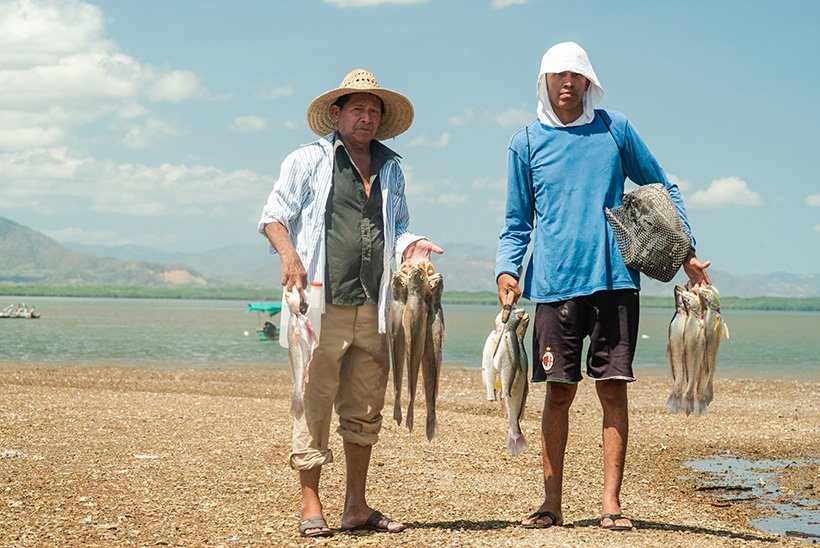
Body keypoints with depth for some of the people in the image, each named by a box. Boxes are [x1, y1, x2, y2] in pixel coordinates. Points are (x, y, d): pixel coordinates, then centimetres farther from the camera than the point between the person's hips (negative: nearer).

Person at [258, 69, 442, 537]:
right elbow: (274, 216, 2)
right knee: (315, 405, -6)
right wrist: (289, 255, -16)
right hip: (322, 305, -5)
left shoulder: (391, 169, 20)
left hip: (373, 308, 5)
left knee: (365, 409, 8)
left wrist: (411, 245, 5)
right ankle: (312, 507, 1)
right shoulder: (308, 161, 6)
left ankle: (357, 506, 17)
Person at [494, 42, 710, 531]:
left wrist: (686, 251, 8)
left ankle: (611, 502, 3)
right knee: (559, 391, 2)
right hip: (554, 283, 0)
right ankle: (553, 503, 11)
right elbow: (518, 221, 12)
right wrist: (508, 270, -5)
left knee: (613, 388, -2)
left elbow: (661, 188, 16)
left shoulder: (615, 129, 8)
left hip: (614, 276, 0)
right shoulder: (526, 142, 8)